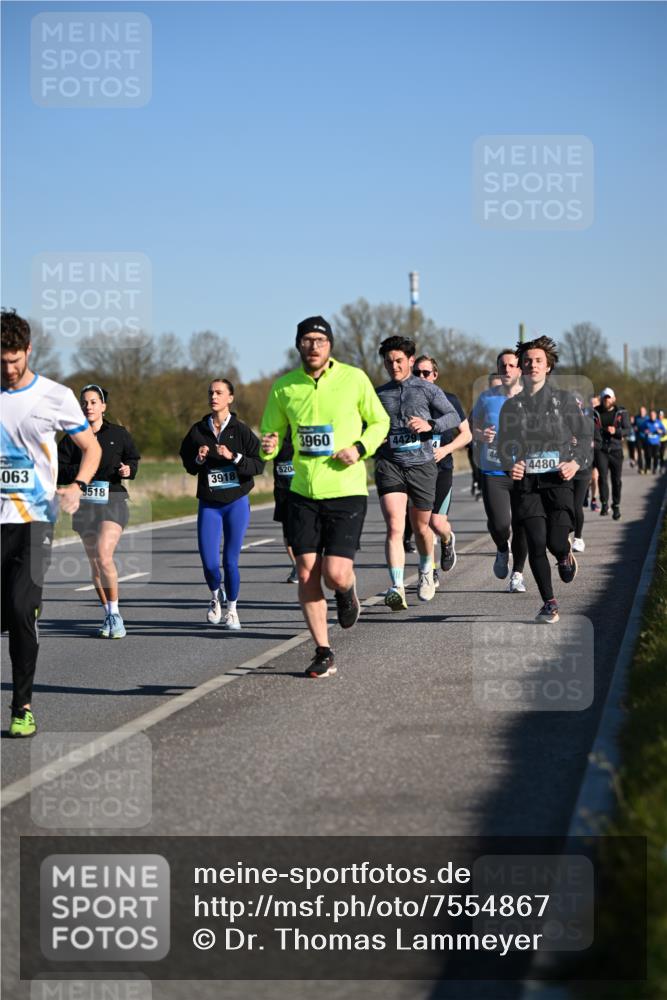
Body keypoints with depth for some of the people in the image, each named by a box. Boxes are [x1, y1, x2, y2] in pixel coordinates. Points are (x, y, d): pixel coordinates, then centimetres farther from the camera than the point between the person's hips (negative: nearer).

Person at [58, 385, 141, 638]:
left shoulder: (118, 434, 2)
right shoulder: (72, 438, 4)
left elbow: (133, 458, 15)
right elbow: (59, 471, -1)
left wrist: (128, 469, -6)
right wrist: (81, 469, -17)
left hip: (113, 501, -3)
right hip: (84, 503, 3)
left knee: (104, 556, -20)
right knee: (94, 562, 8)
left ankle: (115, 614, -11)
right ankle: (109, 616, 20)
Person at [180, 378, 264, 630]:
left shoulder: (240, 430, -5)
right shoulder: (198, 431, 2)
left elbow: (259, 463, -8)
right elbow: (188, 464, 12)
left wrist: (233, 457, -20)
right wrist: (198, 459, -9)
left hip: (237, 503, -2)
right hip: (208, 505, 2)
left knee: (230, 561, -1)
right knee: (208, 561, -6)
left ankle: (232, 609, 19)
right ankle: (216, 596, 25)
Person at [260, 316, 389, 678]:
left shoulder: (354, 378, -3)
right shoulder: (283, 387, 3)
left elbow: (380, 422, 8)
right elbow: (271, 431, 13)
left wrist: (360, 448, -11)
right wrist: (268, 447, -11)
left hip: (346, 491, -3)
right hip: (303, 492, 3)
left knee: (336, 575, -12)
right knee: (306, 574, -1)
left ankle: (347, 591, 27)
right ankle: (323, 653, 13)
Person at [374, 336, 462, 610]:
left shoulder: (427, 389, 4)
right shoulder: (378, 394, 11)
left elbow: (454, 417, 0)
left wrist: (430, 425, -18)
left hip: (421, 464, 0)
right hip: (389, 464, 0)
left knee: (421, 527, 14)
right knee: (394, 527, -17)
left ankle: (426, 572, 43)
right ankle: (396, 588, -26)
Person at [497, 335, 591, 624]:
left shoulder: (564, 400, 4)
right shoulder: (511, 405, 7)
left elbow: (585, 433, 10)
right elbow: (504, 444, 11)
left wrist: (576, 462, -7)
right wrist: (510, 466, -10)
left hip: (558, 481, -1)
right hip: (527, 482, 1)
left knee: (556, 543, -12)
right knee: (536, 543, -8)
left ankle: (565, 555, 28)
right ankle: (549, 603, 6)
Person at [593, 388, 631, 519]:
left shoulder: (621, 412, 5)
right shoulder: (595, 413, 6)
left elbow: (627, 430, 1)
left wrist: (616, 431, -16)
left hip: (616, 450, 1)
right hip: (600, 449, -1)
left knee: (616, 479, 4)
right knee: (602, 476, -14)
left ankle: (616, 506, 17)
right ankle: (604, 504, -6)